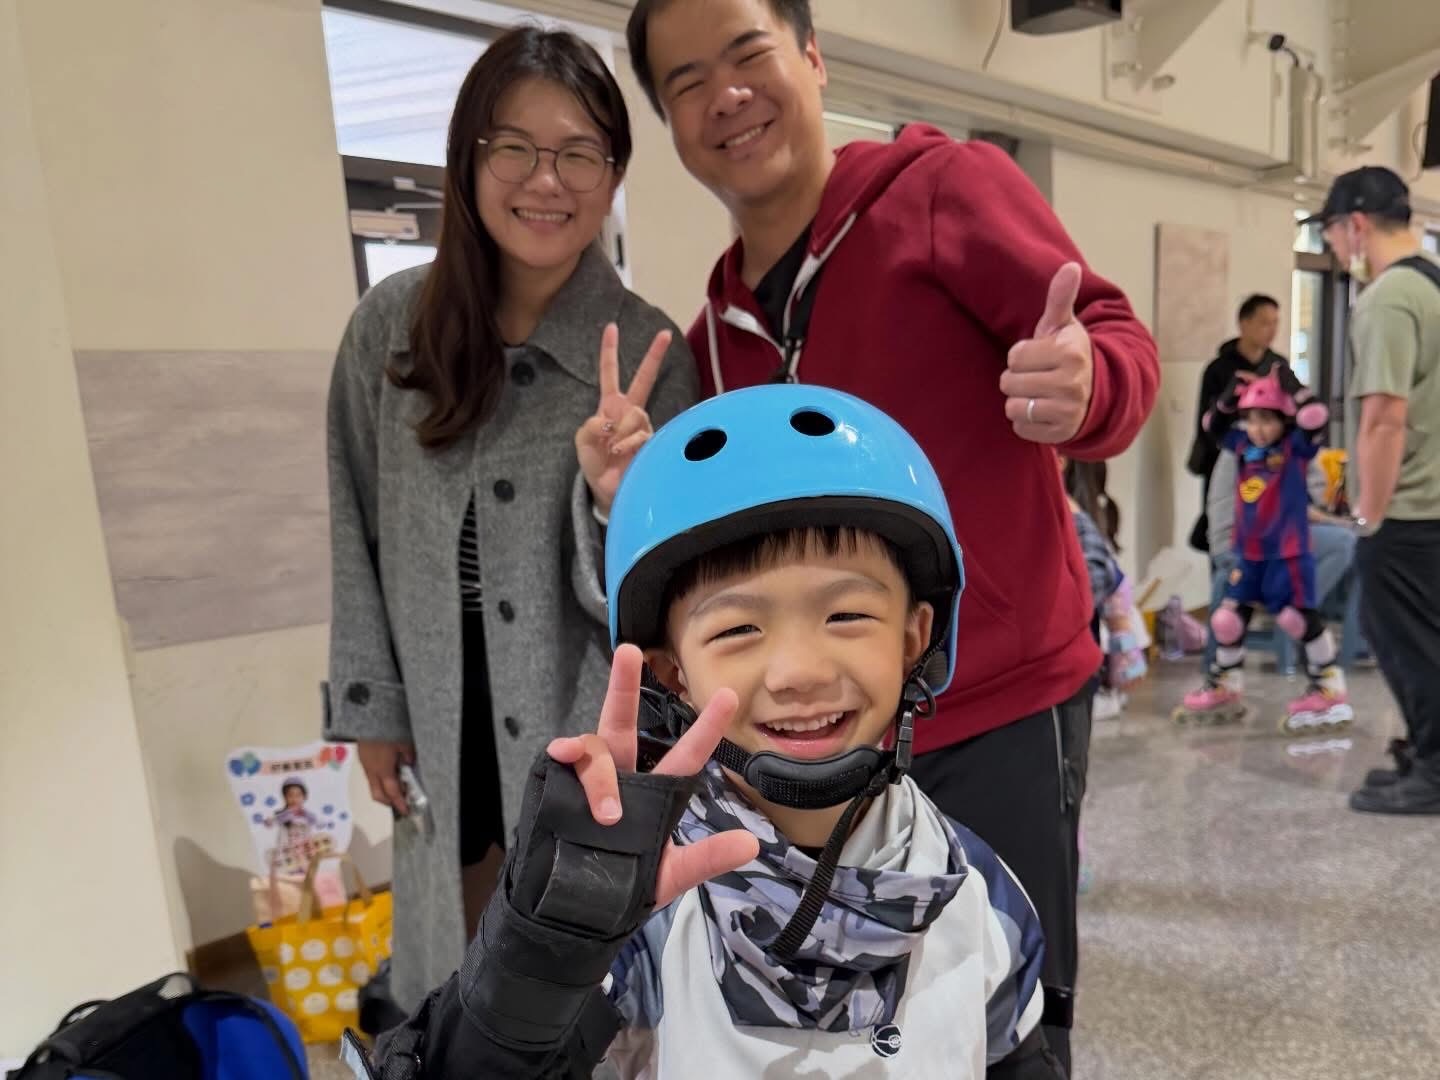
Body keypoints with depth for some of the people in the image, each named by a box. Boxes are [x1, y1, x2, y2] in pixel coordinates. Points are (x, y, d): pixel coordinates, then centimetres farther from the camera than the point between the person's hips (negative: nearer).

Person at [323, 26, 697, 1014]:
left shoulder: (648, 355, -11)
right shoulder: (392, 324, -3)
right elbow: (360, 531, 6)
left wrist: (614, 497, -31)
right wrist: (371, 707, 6)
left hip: (597, 735, -2)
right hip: (444, 726, 3)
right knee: (461, 996, 22)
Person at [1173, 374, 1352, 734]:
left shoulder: (1296, 448, -8)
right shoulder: (1243, 446, 7)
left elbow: (1315, 419, -25)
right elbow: (1214, 424, 17)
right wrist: (1231, 395, 3)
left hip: (1288, 552, -6)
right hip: (1248, 553, 6)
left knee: (1299, 618, -2)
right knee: (1227, 618, 7)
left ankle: (1330, 690, 15)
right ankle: (1223, 689, 22)